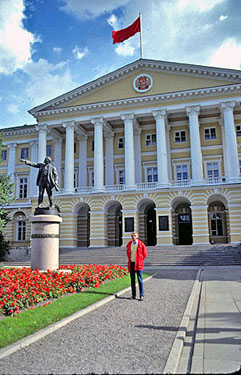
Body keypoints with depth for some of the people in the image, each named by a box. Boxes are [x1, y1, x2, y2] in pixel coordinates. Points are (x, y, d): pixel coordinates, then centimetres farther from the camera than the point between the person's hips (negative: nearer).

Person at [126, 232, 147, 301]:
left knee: (140, 279, -4)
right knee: (132, 279, 9)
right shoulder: (129, 244, 6)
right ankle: (133, 295, 17)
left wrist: (140, 260, 3)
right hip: (131, 263, 4)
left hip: (138, 264, -4)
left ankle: (141, 295, 1)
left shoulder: (141, 244, -7)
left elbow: (145, 253, 1)